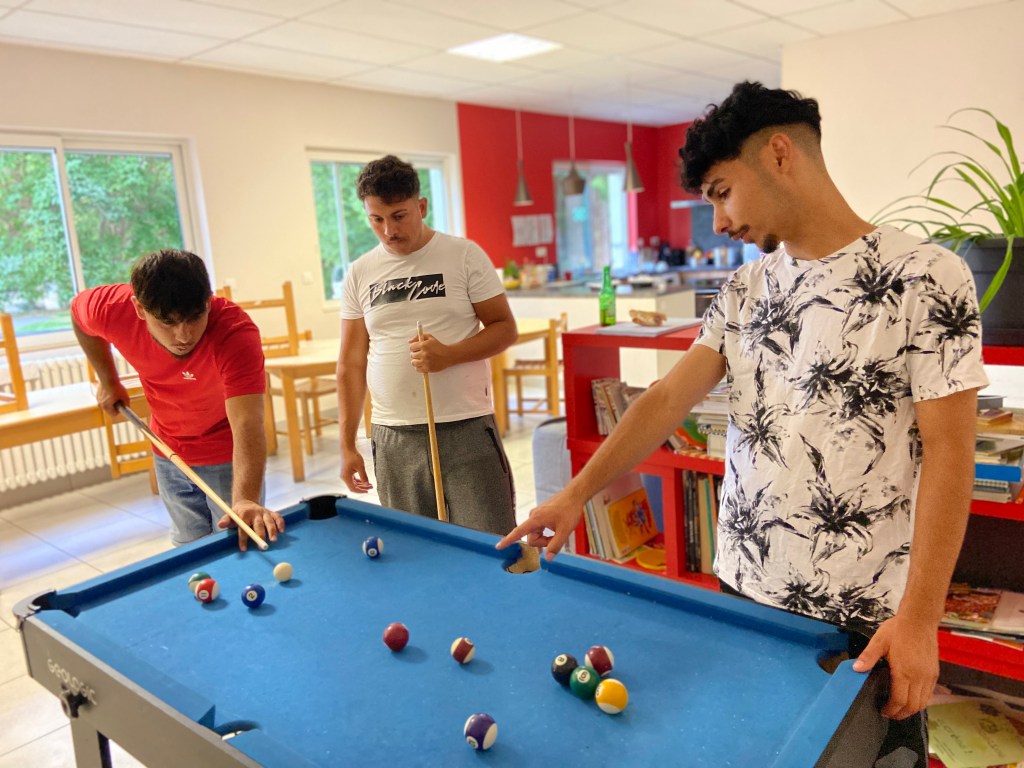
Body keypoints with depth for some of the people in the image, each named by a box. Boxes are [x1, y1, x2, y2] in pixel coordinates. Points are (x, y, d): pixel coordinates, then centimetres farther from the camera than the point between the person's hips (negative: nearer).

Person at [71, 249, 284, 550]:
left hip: (227, 456, -4)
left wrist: (245, 499, -60)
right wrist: (108, 381, 3)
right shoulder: (113, 310, -24)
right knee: (188, 547, 17)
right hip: (169, 452, 4)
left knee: (241, 545, 3)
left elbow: (246, 425, -46)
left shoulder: (236, 333, -36)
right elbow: (79, 311, 3)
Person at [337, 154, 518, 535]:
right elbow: (351, 363, 10)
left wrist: (449, 355, -18)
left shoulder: (465, 255, -2)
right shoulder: (359, 274, 8)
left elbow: (505, 327, -1)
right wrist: (347, 444, 6)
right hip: (393, 440, 3)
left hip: (467, 429, -3)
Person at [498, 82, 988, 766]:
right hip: (743, 590, 5)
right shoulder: (745, 290, 5)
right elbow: (670, 398, -2)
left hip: (867, 620, -4)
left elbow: (947, 452, -13)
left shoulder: (927, 278, -12)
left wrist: (920, 617, -17)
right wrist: (577, 494, -11)